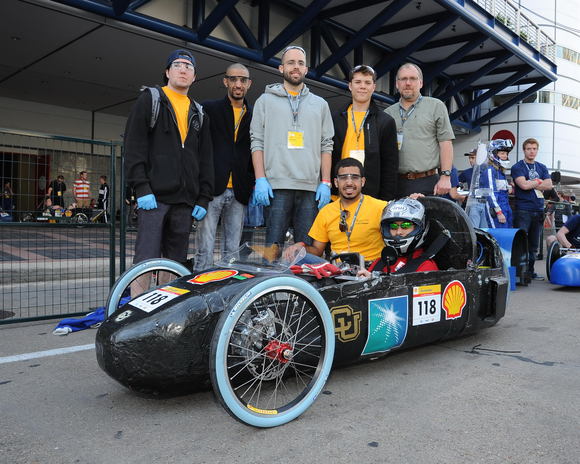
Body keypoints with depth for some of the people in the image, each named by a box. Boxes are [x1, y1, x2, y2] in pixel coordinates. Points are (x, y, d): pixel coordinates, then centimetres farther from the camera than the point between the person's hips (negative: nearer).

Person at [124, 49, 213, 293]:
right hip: (154, 195, -5)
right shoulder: (149, 100, 8)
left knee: (176, 264, 7)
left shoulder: (199, 114, 21)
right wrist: (141, 188, -13)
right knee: (146, 260, -10)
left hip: (185, 200, 5)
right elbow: (133, 146, -3)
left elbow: (206, 159, 18)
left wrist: (203, 198, 7)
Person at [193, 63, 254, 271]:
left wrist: (254, 188, 5)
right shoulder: (209, 109, 8)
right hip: (212, 189, -3)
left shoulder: (254, 116, 15)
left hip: (239, 193, 3)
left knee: (233, 251, 6)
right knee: (205, 250, -5)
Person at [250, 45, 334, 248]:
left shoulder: (320, 104, 17)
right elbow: (257, 142, 5)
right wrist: (260, 180, -7)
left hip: (310, 187, 2)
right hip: (276, 186, -2)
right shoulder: (266, 100, 12)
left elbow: (326, 146, 13)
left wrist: (325, 183, 2)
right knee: (273, 246, -3)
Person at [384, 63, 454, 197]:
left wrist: (445, 176, -9)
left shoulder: (436, 106, 6)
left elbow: (445, 142, 0)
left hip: (427, 183, -3)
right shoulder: (388, 113, 15)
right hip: (397, 183, 3)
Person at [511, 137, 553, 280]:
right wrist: (539, 182, 0)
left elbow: (549, 185, 4)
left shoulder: (542, 168, 18)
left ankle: (530, 271, 17)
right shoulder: (517, 167, 1)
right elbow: (523, 185, -15)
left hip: (538, 211, 6)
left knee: (534, 244, 9)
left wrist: (531, 183, -5)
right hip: (523, 210, -6)